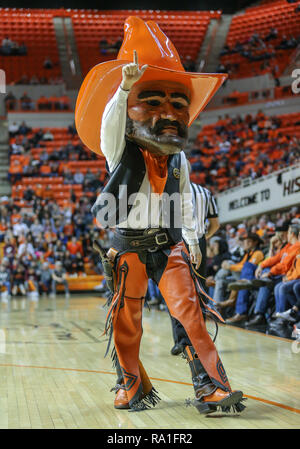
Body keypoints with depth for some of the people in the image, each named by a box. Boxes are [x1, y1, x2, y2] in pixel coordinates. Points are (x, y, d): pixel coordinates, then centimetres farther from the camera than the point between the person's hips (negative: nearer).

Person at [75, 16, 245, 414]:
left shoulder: (178, 161, 9)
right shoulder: (121, 153, -3)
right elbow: (110, 121, -23)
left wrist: (192, 241, 13)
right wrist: (125, 85, -38)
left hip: (170, 246, 2)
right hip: (129, 246, -2)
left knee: (189, 311, -12)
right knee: (126, 321, 5)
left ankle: (211, 386, -10)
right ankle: (133, 387, 23)